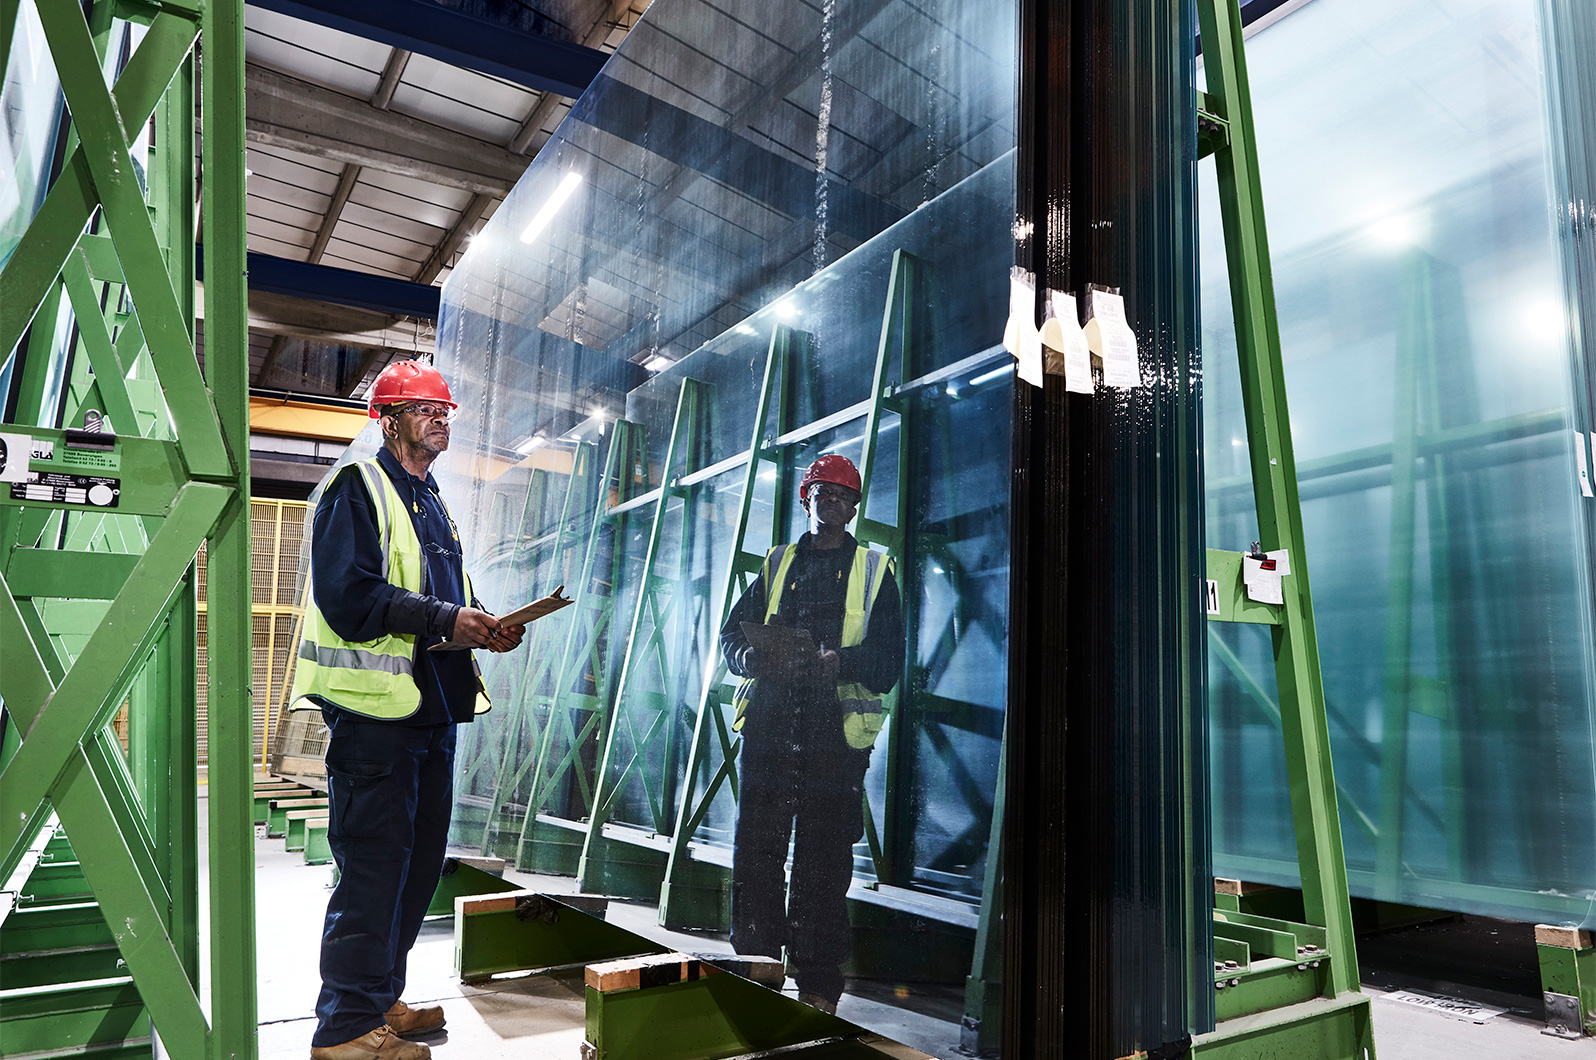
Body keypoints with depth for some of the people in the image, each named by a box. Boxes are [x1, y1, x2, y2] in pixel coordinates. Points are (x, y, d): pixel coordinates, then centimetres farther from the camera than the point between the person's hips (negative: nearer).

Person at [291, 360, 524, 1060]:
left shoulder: (431, 502, 22)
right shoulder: (357, 488, -5)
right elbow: (346, 595, -18)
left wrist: (482, 629, 7)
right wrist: (444, 620, -20)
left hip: (432, 707, 9)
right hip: (373, 708, -9)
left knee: (420, 859, 14)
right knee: (373, 864, -6)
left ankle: (379, 997, 28)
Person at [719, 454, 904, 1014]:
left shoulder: (874, 570, 12)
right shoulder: (777, 563, 20)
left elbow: (887, 657, 2)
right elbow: (732, 633, 14)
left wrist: (838, 663, -18)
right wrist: (754, 657, -9)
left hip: (835, 732, -2)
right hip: (769, 722, 2)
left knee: (823, 857, 1)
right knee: (754, 848, 1)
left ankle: (817, 985, 11)